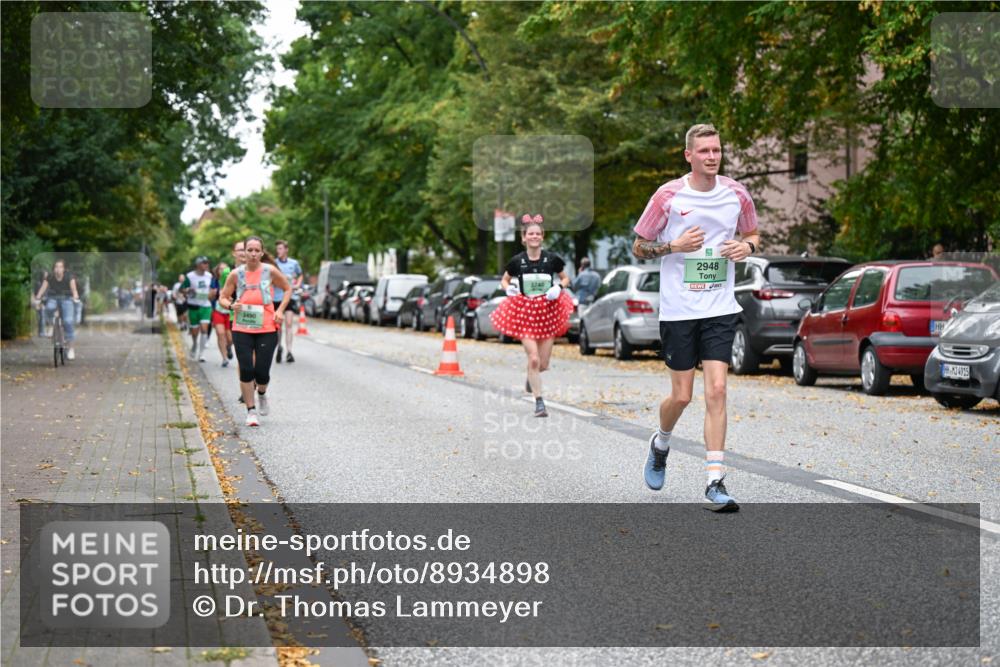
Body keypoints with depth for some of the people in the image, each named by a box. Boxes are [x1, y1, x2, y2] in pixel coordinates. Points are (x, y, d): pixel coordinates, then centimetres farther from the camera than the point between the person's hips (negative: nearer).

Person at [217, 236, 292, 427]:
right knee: (246, 370, -6)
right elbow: (223, 297, 8)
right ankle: (251, 411, 8)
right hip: (242, 330, 1)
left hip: (267, 329, -1)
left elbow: (287, 289, 11)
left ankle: (262, 394, 33)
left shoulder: (270, 271, -3)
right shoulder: (236, 274, 0)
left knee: (262, 371, -3)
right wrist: (231, 305, -14)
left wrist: (280, 310, -2)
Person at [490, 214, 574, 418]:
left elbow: (565, 278, 12)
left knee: (543, 364, 5)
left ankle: (531, 377, 42)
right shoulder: (517, 261, -3)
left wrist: (559, 287, -9)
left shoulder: (552, 259, -4)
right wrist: (509, 289, -9)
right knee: (533, 359, -12)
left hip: (548, 311, 1)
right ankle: (539, 403, -2)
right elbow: (504, 280, 12)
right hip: (525, 312, -1)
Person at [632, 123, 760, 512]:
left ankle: (715, 483, -7)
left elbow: (752, 234, 21)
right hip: (678, 309, -2)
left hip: (721, 309, 2)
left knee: (716, 390, -9)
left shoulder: (736, 194, 3)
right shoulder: (668, 196, -5)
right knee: (682, 396, 3)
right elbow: (638, 247, 2)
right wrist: (673, 246, -16)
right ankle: (660, 444, 37)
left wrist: (747, 247, -2)